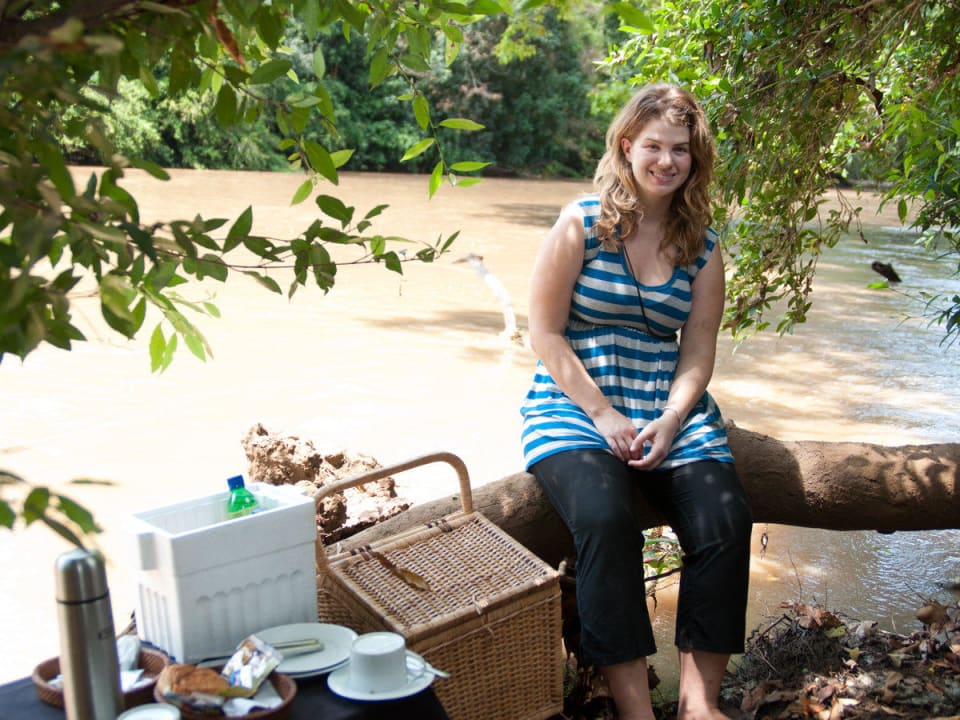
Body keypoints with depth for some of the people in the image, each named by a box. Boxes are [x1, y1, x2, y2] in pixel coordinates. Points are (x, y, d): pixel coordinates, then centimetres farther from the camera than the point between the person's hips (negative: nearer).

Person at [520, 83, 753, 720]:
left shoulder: (703, 247, 10)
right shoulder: (581, 224, 0)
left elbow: (697, 355, 6)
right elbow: (546, 335, -4)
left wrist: (668, 422, -14)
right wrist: (604, 415, -14)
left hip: (670, 410, 4)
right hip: (575, 404, -3)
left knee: (726, 519, -23)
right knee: (607, 518, -32)